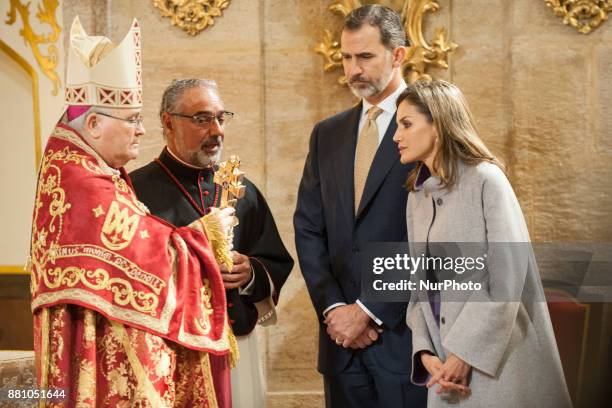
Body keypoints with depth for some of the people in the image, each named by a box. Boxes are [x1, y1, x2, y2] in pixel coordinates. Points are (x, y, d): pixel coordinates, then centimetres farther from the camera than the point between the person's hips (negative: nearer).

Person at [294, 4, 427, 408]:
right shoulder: (327, 134, 13)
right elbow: (308, 229, 9)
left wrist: (369, 310, -13)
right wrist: (332, 307, -5)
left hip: (406, 335, -4)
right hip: (341, 336, 5)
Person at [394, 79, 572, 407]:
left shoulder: (485, 179, -10)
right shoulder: (417, 195, 11)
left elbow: (508, 279, -16)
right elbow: (421, 284, 8)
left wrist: (466, 354, -17)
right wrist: (425, 352, -6)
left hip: (498, 361, -6)